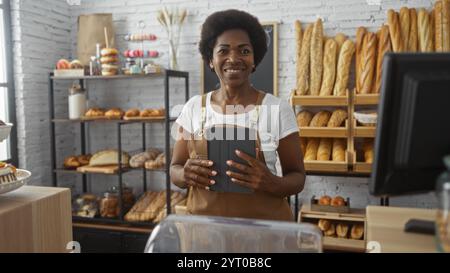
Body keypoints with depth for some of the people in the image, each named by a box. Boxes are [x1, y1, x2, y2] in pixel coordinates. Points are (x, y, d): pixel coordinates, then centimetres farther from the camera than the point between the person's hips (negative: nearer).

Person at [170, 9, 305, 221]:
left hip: (264, 226, -2)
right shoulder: (193, 107, -2)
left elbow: (297, 177, -4)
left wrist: (272, 183, -25)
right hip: (204, 225, 2)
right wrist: (186, 175, -19)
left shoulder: (277, 108, -9)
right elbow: (175, 170, 3)